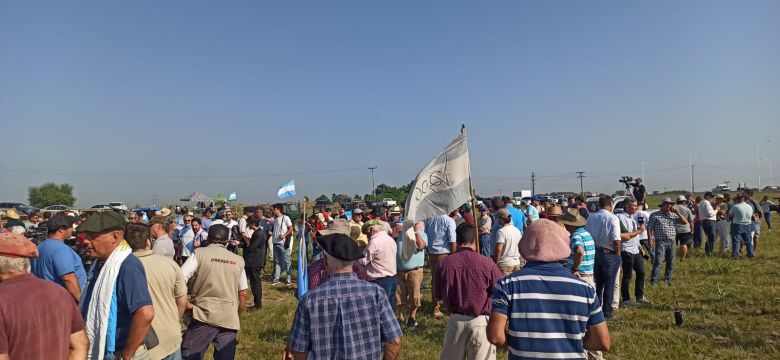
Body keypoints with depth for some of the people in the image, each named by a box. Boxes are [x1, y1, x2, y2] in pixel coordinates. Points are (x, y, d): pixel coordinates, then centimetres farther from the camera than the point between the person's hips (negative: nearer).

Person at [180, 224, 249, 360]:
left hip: (204, 316, -3)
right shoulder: (238, 260, 8)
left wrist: (186, 304, 0)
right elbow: (243, 294, 11)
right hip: (229, 319, 3)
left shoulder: (199, 253, -2)